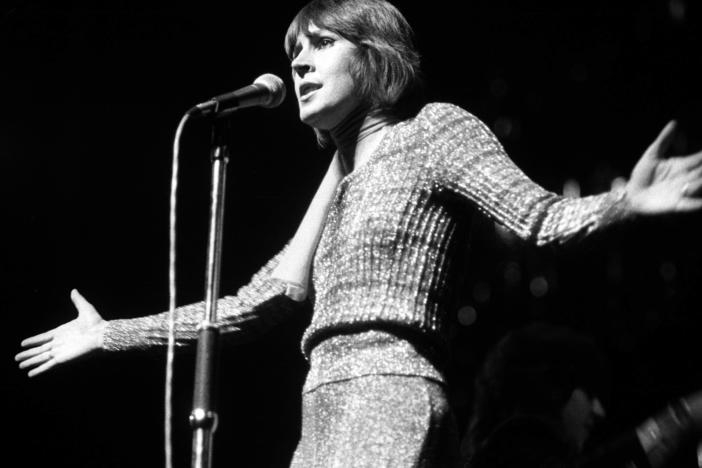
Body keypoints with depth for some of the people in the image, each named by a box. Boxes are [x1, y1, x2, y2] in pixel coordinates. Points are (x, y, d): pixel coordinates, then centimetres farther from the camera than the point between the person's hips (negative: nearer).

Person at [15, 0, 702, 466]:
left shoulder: (435, 130, 6)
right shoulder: (337, 183, 27)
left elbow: (538, 214, -8)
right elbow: (247, 308, 31)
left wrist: (623, 202, -29)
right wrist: (107, 334, 34)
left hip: (390, 400, -8)